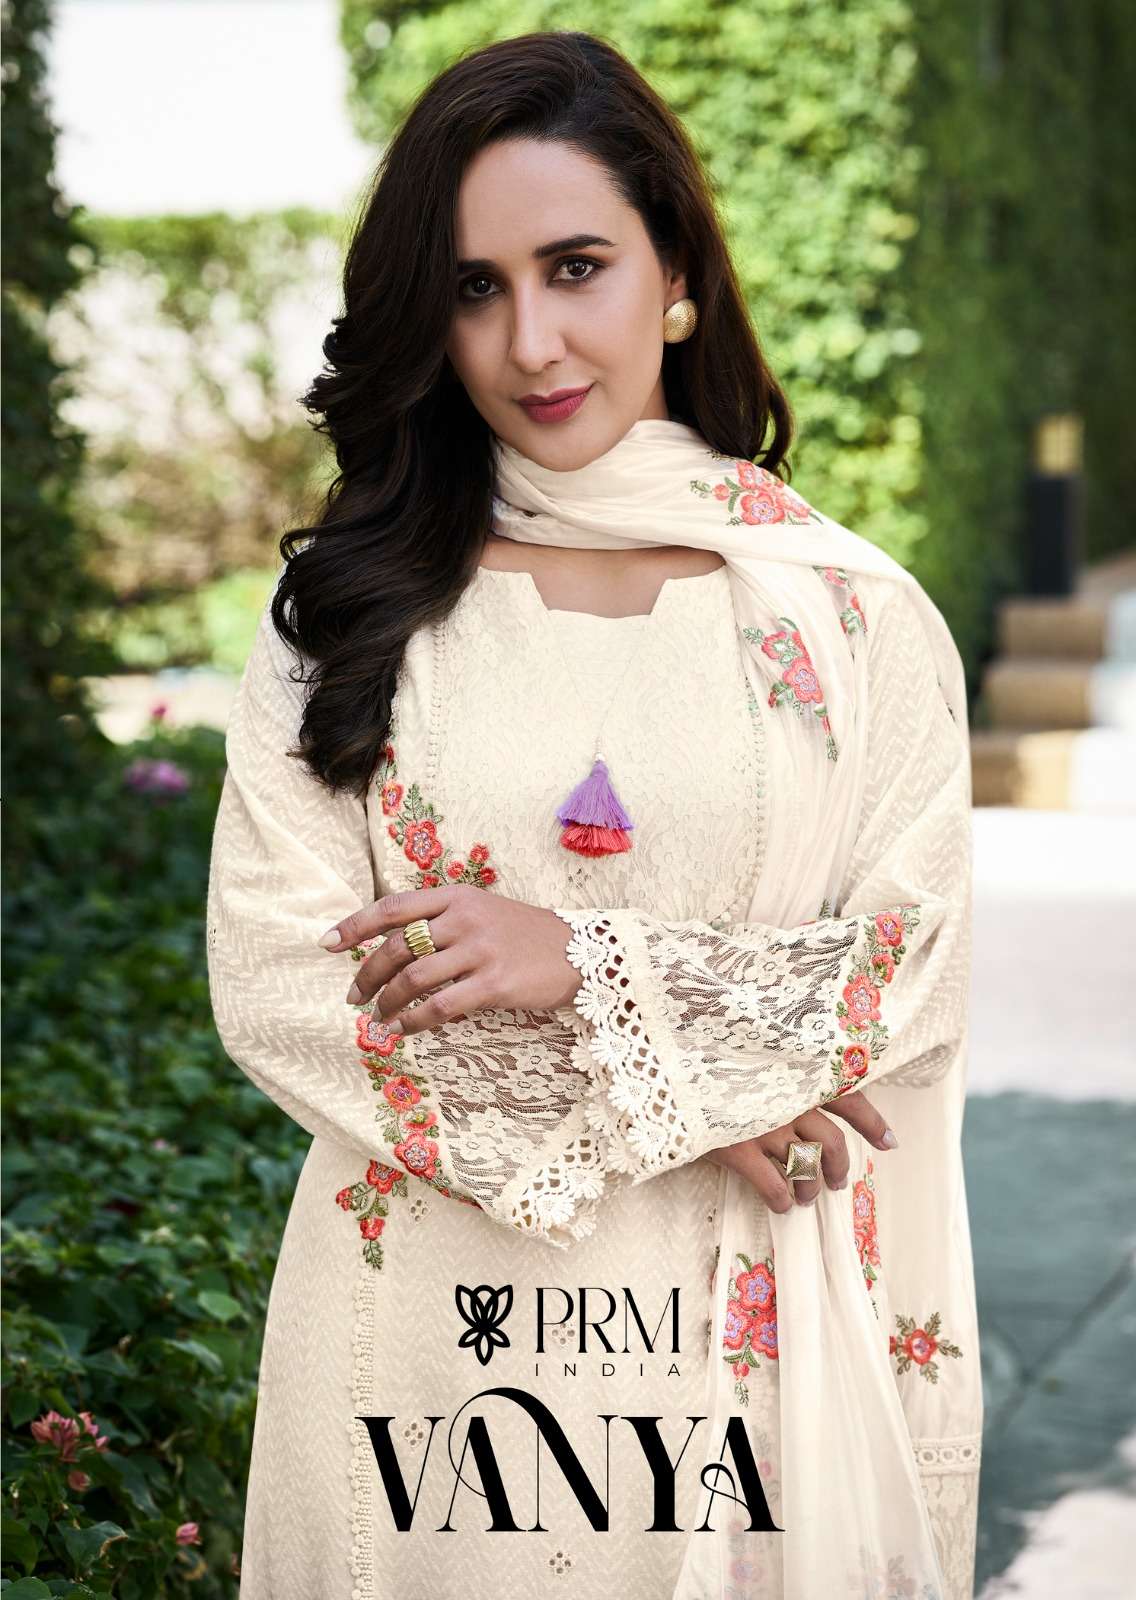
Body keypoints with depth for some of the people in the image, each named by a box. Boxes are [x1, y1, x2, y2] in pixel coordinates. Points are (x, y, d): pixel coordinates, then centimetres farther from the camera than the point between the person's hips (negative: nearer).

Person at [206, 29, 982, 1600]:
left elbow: (913, 983, -4)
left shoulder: (855, 613, 0)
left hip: (756, 1333, 0)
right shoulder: (352, 613, 1)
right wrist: (649, 1089, -13)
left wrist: (584, 968, -16)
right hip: (425, 1323, 0)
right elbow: (273, 980, -7)